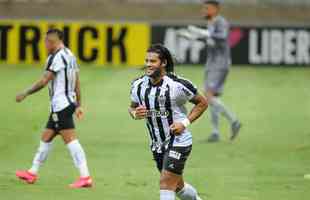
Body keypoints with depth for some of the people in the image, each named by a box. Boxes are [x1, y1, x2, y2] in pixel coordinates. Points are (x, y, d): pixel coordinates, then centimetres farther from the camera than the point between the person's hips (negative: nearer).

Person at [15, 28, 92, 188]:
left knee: (70, 139, -12)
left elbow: (44, 81, -17)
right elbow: (77, 83, 17)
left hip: (60, 105, -10)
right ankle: (32, 173, 25)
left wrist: (25, 94, -8)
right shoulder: (70, 55, 15)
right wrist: (78, 105, 20)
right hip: (68, 102, 10)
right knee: (46, 137, 16)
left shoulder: (56, 57, -14)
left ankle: (85, 177, -17)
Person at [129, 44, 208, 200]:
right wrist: (135, 114, -11)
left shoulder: (178, 84, -18)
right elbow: (132, 107, 14)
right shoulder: (138, 85, -2)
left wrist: (185, 123, -16)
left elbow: (202, 103, -5)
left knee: (166, 185, -13)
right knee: (177, 186, 20)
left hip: (178, 141, -6)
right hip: (157, 145, 6)